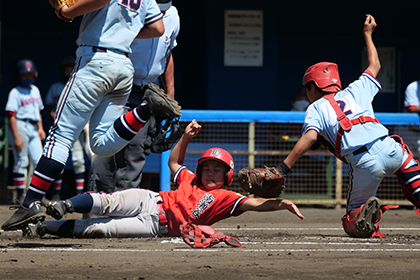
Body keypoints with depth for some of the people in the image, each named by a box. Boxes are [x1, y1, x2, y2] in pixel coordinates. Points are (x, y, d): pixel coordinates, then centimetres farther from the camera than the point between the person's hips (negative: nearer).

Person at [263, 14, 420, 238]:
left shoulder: (316, 109, 14)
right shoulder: (354, 92, 25)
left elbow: (310, 137, -6)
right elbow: (374, 66, 43)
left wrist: (283, 168, -10)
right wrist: (367, 34, 55)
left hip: (364, 164, -3)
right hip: (389, 149, 3)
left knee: (352, 225, 10)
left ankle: (366, 212, -29)